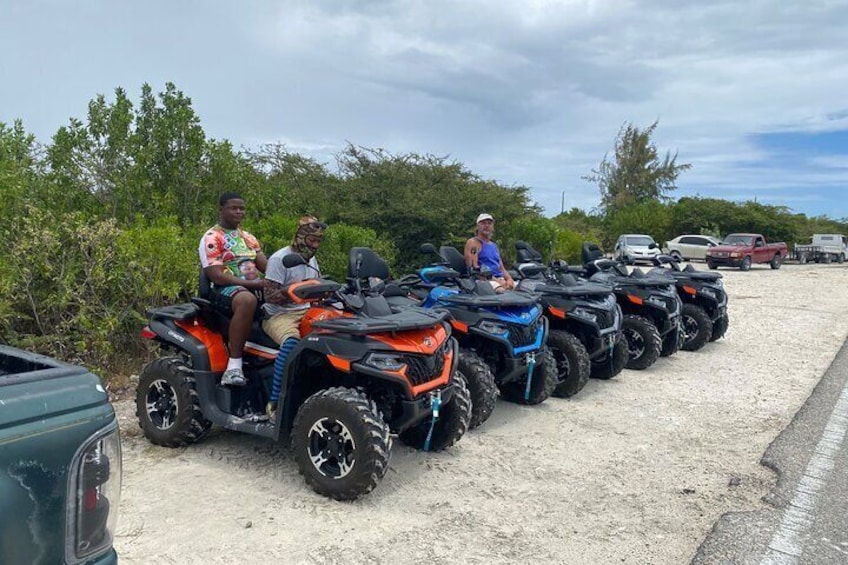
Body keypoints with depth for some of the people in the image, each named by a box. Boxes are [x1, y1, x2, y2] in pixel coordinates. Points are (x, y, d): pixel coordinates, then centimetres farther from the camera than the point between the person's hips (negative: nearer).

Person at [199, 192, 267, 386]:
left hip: (254, 287, 7)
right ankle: (234, 365, -38)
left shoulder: (248, 237, 22)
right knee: (247, 300, -41)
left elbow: (267, 266, 13)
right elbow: (216, 276, -12)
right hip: (224, 290, -7)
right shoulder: (211, 238, 0)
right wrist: (253, 284, -20)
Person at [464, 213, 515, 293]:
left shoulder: (494, 245, 26)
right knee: (502, 291, -37)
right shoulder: (473, 243, 2)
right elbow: (472, 268, -10)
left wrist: (509, 279, 1)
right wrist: (496, 280, -17)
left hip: (500, 279, 7)